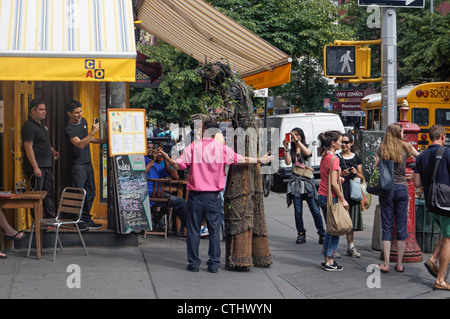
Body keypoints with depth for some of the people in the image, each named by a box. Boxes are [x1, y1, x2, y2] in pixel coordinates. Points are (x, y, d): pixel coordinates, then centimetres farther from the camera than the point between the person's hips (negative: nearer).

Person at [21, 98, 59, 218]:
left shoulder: (42, 124, 16)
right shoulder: (29, 126, -12)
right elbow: (28, 147, -18)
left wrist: (52, 150, 13)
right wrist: (35, 167, -22)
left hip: (47, 166, 9)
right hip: (36, 167, -9)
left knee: (48, 194, 12)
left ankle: (51, 218, 18)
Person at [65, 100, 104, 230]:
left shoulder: (83, 121, 10)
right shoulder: (69, 128, -16)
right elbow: (80, 144, -28)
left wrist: (102, 141, 17)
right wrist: (93, 132, -35)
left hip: (88, 162, 8)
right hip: (78, 164, -8)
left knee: (90, 192, 11)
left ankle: (86, 219, 19)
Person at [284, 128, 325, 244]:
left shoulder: (307, 147, 7)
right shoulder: (292, 151, 14)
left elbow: (307, 153, -18)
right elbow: (288, 162, -3)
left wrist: (297, 140, -21)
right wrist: (287, 148, -9)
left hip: (307, 181, -2)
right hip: (295, 181, 2)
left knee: (315, 210, -5)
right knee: (298, 211, -1)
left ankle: (322, 234, 3)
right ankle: (301, 234, 9)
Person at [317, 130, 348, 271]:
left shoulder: (324, 156, 10)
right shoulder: (333, 159, -17)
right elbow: (333, 183, -20)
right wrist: (343, 199, -15)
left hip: (322, 195, 9)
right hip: (331, 197, -9)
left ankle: (326, 260, 19)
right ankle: (330, 262, 3)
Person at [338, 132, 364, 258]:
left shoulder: (356, 158, 10)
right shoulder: (336, 158, 3)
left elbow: (361, 177, 15)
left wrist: (356, 173, -6)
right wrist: (341, 174, -15)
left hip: (352, 192, 3)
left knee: (350, 219, 7)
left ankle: (351, 247, 15)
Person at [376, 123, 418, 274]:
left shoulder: (381, 149, 0)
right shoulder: (406, 147, 2)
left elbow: (375, 170, -1)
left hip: (386, 189, 0)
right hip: (402, 188, 0)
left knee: (386, 226, 3)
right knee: (401, 226, 7)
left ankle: (386, 264, 0)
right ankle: (399, 264, 11)